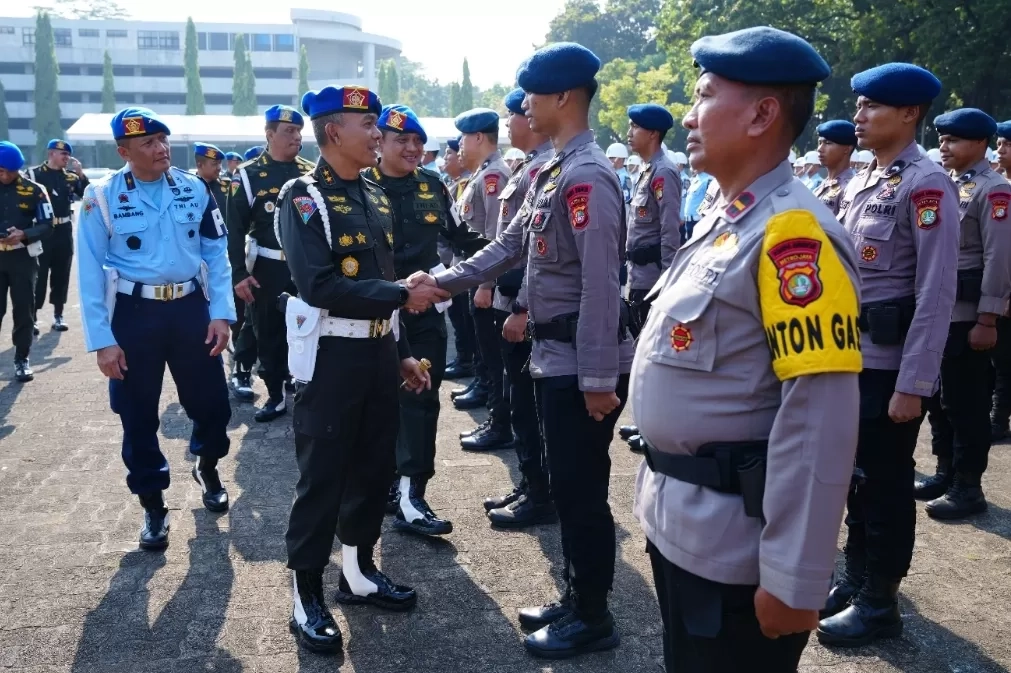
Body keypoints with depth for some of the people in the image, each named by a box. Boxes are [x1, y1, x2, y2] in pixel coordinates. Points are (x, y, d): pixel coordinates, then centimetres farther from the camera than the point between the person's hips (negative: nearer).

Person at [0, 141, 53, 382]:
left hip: (23, 257, -1)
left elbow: (48, 225, -3)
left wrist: (24, 234, -20)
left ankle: (22, 359, 15)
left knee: (23, 309, 3)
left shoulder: (34, 190, -3)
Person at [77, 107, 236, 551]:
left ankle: (207, 468, 41)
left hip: (191, 308, 2)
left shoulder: (194, 189, 0)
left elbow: (216, 253, 3)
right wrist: (102, 340, -10)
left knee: (211, 401, 10)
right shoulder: (101, 197, -6)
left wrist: (221, 313, -6)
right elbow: (90, 272, -6)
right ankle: (153, 504, 26)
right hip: (134, 315, -1)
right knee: (138, 416, 8)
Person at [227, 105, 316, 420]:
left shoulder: (311, 172, 6)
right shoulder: (248, 175, -2)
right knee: (269, 335, 7)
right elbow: (235, 228, -5)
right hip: (267, 271, -1)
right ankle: (275, 396, 20)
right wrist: (239, 274, -11)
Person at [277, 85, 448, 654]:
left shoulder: (375, 197, 12)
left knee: (375, 468, 15)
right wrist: (402, 296, -21)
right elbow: (321, 287, -23)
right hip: (333, 357, -7)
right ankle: (307, 596, 17)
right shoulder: (304, 197, -12)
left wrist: (403, 353, 13)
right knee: (322, 478, 2)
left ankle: (359, 571, 33)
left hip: (379, 353, 7)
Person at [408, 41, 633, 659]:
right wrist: (442, 282, 10)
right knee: (566, 487, 18)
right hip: (557, 358, 10)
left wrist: (599, 378, -22)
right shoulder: (554, 173, 12)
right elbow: (510, 247, 17)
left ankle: (594, 618, 20)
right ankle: (576, 599, 33)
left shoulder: (588, 175, -19)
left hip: (582, 365, -10)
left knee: (584, 492, 3)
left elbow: (600, 285, -23)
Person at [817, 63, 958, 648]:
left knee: (886, 485, 5)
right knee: (854, 477, 17)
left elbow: (937, 294, -18)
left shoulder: (927, 184, -14)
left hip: (890, 366, -8)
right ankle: (855, 581, 33)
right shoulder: (860, 183, 10)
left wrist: (913, 385, -19)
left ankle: (880, 605, 20)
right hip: (850, 356, 8)